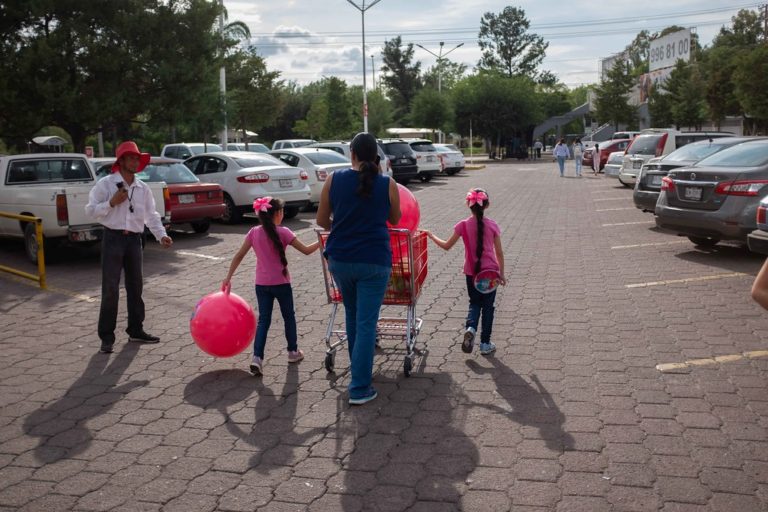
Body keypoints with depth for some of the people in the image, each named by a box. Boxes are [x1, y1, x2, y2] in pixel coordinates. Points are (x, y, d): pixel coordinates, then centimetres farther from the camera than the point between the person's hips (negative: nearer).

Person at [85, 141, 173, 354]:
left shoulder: (143, 188, 10)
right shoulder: (106, 184, -4)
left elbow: (151, 215, 10)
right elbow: (90, 210, -6)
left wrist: (161, 235, -3)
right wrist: (112, 202, -18)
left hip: (134, 240, 5)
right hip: (113, 238, -5)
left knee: (135, 286, 12)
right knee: (110, 288, -5)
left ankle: (136, 330, 23)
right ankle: (106, 336, 2)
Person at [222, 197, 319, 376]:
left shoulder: (254, 233, -1)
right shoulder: (282, 232, -12)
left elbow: (239, 256, 1)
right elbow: (306, 250, -10)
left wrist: (229, 277, 8)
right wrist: (321, 242, 5)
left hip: (262, 284, 3)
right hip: (281, 283, -3)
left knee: (263, 320, 6)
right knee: (289, 316, 17)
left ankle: (257, 357, -8)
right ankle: (293, 351, 30)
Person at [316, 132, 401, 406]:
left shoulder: (334, 180, -2)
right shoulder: (387, 185, -4)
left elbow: (321, 220, 5)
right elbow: (395, 220, 11)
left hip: (340, 259, 3)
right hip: (374, 261, -2)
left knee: (352, 314, 24)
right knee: (366, 323, 1)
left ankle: (357, 366, 40)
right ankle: (359, 389, 2)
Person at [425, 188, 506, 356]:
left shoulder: (463, 225, -7)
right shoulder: (492, 226, -6)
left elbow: (447, 246, -1)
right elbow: (499, 253, -3)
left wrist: (432, 236, 14)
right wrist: (501, 273, 7)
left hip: (471, 272, 1)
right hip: (490, 272, 0)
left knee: (475, 303, 19)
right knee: (487, 306, 11)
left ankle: (470, 327, -9)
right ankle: (485, 344, 15)